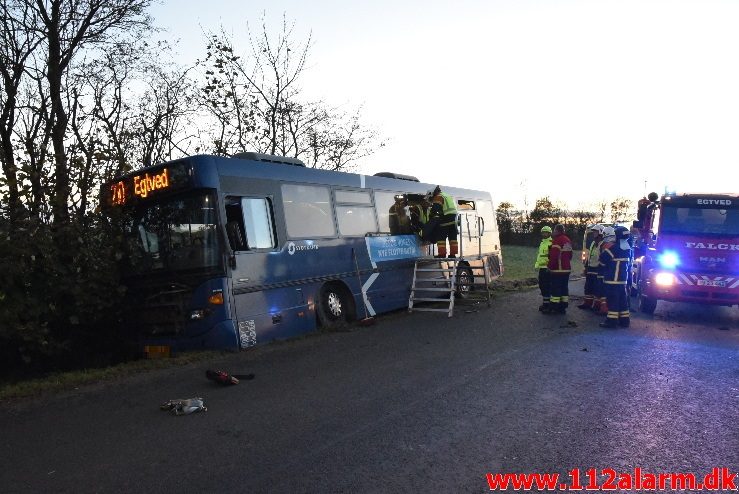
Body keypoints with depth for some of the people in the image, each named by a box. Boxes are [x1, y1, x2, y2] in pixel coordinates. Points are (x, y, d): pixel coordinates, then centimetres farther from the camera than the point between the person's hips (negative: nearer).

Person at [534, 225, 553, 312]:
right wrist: (537, 265, 24)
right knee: (542, 285, 13)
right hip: (541, 268, 9)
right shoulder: (542, 243, 19)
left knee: (547, 286, -7)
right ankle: (544, 302, 22)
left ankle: (548, 304, -2)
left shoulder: (551, 243, -11)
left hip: (547, 268, -9)